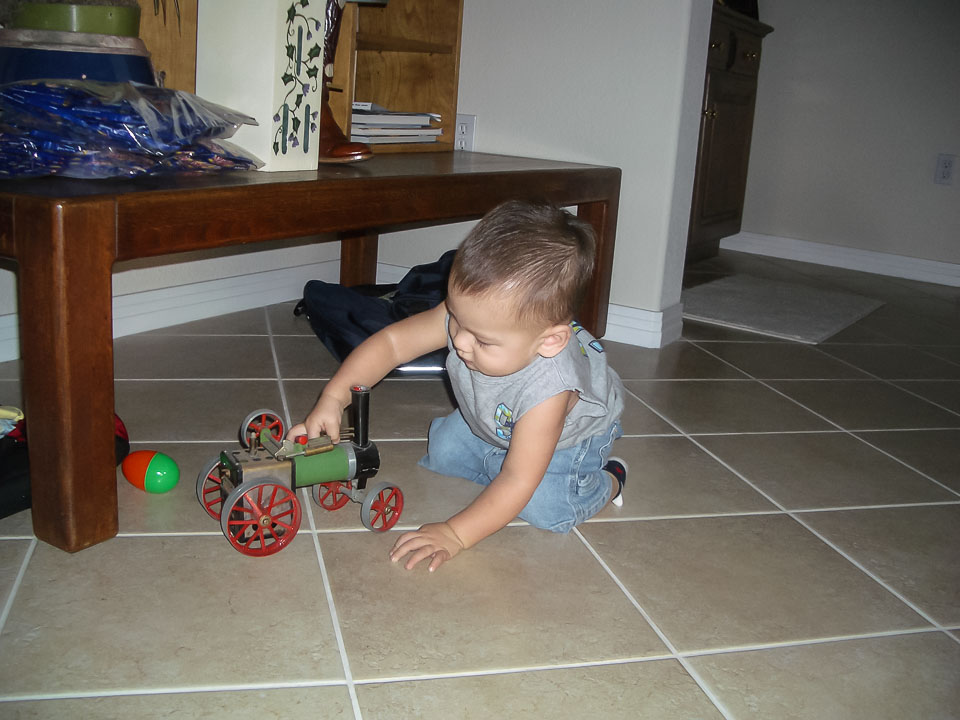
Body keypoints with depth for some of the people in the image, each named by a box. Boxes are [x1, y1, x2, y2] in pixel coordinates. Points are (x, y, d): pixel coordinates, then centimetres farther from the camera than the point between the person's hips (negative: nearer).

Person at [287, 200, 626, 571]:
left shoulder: (548, 389, -48)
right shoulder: (465, 314, -35)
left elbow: (518, 482, -41)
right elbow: (392, 342, -23)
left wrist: (455, 534, -42)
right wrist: (333, 397, -33)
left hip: (568, 436, -5)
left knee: (543, 508, -21)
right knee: (441, 452, -1)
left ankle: (607, 479, 7)